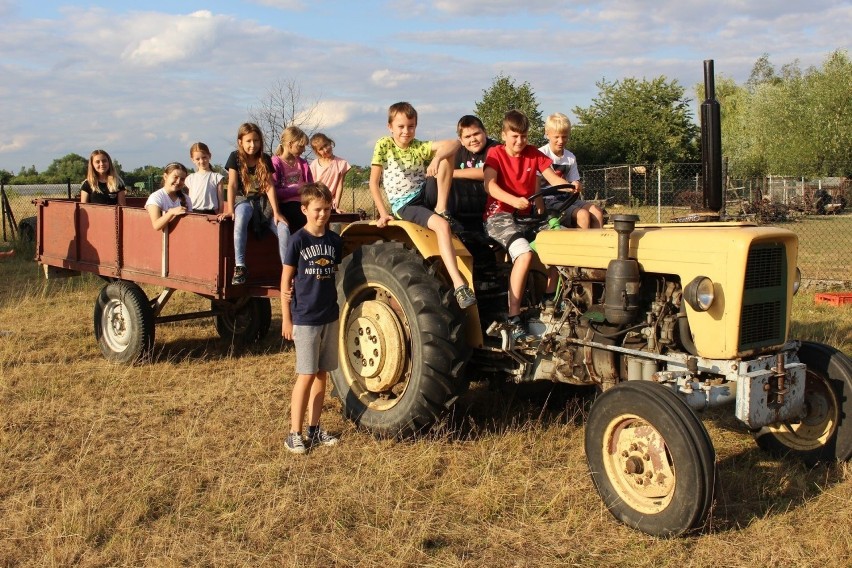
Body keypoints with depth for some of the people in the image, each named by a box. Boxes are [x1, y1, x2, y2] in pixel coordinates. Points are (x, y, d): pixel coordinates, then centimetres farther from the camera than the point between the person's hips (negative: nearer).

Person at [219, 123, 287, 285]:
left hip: (264, 201, 3)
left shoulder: (265, 159, 4)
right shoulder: (235, 157, -2)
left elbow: (269, 186, -3)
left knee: (283, 227, -24)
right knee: (240, 218, -39)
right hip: (243, 200, -3)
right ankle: (240, 267, -40)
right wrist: (230, 209, -20)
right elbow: (232, 185, -9)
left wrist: (276, 212, -12)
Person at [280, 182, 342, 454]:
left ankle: (314, 429, 21)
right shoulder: (298, 240, -8)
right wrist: (286, 319, -8)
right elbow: (286, 281, -6)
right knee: (305, 375, -4)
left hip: (330, 317, 5)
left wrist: (336, 306, 11)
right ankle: (295, 434, 5)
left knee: (321, 374, 10)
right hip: (304, 319, -5)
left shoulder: (335, 240, 5)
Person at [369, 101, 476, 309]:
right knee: (441, 225, -35)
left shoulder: (420, 147, 5)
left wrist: (437, 158, -30)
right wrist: (383, 213, -9)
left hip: (425, 198, 4)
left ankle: (441, 209, -15)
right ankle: (459, 285, -42)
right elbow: (373, 182, -2)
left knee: (445, 154, -13)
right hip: (404, 206, -4)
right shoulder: (383, 145, -1)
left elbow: (454, 143, -10)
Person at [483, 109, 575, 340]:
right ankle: (513, 317, -27)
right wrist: (513, 200, -35)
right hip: (499, 214, -6)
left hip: (526, 214, 6)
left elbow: (552, 177, 1)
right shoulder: (495, 153, -1)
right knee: (524, 253, -30)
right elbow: (490, 185, -17)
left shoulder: (534, 153, 11)